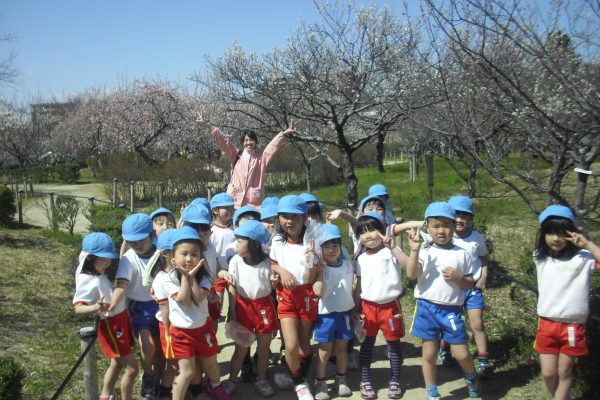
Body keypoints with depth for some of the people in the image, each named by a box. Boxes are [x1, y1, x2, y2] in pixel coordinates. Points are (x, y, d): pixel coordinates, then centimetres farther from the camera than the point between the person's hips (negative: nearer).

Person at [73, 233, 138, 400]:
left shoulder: (98, 273, 5)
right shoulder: (87, 281, -21)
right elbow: (78, 308, -26)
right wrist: (95, 308, -46)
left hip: (121, 319, 10)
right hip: (111, 325, -10)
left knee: (117, 363, 24)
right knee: (131, 368, -6)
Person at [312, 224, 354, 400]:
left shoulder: (347, 265, 2)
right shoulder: (320, 269, -12)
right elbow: (318, 292, -26)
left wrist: (356, 310, 14)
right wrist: (321, 271, -28)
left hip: (345, 313, 4)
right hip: (326, 315, -4)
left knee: (341, 348, 15)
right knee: (325, 351, 5)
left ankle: (341, 381, 30)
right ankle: (320, 383, 19)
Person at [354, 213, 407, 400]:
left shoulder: (390, 251, -6)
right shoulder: (362, 259, 6)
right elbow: (359, 285, 11)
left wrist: (393, 247, -31)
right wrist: (356, 307, 6)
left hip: (390, 305, -3)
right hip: (368, 306, 3)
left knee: (394, 344, 9)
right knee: (367, 344, 10)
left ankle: (394, 382, 24)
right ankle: (365, 382, 22)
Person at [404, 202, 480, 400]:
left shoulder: (461, 254, 1)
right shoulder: (425, 252, -4)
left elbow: (469, 284, 7)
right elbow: (411, 275, -18)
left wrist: (458, 278, -14)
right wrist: (414, 250, -28)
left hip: (452, 310, 1)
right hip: (427, 308, 0)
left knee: (461, 354, 3)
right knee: (429, 354, 10)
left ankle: (471, 377, 37)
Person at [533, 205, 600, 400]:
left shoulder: (581, 257, -12)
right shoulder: (539, 257, 3)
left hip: (572, 325, -3)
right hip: (547, 324, 3)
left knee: (564, 372, 11)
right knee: (548, 373, 10)